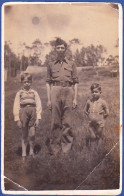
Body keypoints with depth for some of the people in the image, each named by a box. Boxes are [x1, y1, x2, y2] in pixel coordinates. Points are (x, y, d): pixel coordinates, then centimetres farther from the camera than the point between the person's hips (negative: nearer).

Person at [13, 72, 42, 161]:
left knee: (32, 135, -4)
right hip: (23, 113, 0)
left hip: (33, 113, 0)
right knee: (24, 135, 6)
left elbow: (39, 105, 6)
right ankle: (24, 154, 17)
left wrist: (38, 118, -2)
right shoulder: (19, 93, 8)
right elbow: (16, 107, 5)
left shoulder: (34, 93, 9)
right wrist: (17, 119, -2)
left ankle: (32, 152, 19)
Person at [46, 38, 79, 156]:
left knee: (67, 122, 0)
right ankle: (54, 147, 4)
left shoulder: (71, 64, 14)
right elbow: (48, 82, 12)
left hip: (68, 91, 0)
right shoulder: (51, 65, 15)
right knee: (55, 121, -2)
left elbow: (75, 82, 11)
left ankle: (66, 147, 7)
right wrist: (48, 99, 3)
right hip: (55, 91, 0)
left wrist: (75, 98, 2)